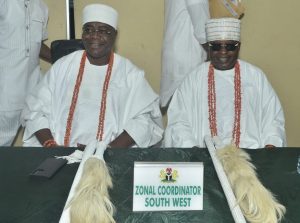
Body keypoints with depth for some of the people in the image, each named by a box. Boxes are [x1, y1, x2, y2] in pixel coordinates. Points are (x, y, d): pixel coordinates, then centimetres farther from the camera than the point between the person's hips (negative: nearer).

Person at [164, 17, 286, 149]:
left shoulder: (256, 76, 11)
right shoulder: (194, 78, 8)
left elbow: (273, 118, 9)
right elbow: (179, 122, 3)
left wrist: (270, 145, -9)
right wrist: (192, 148, -13)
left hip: (250, 152, 1)